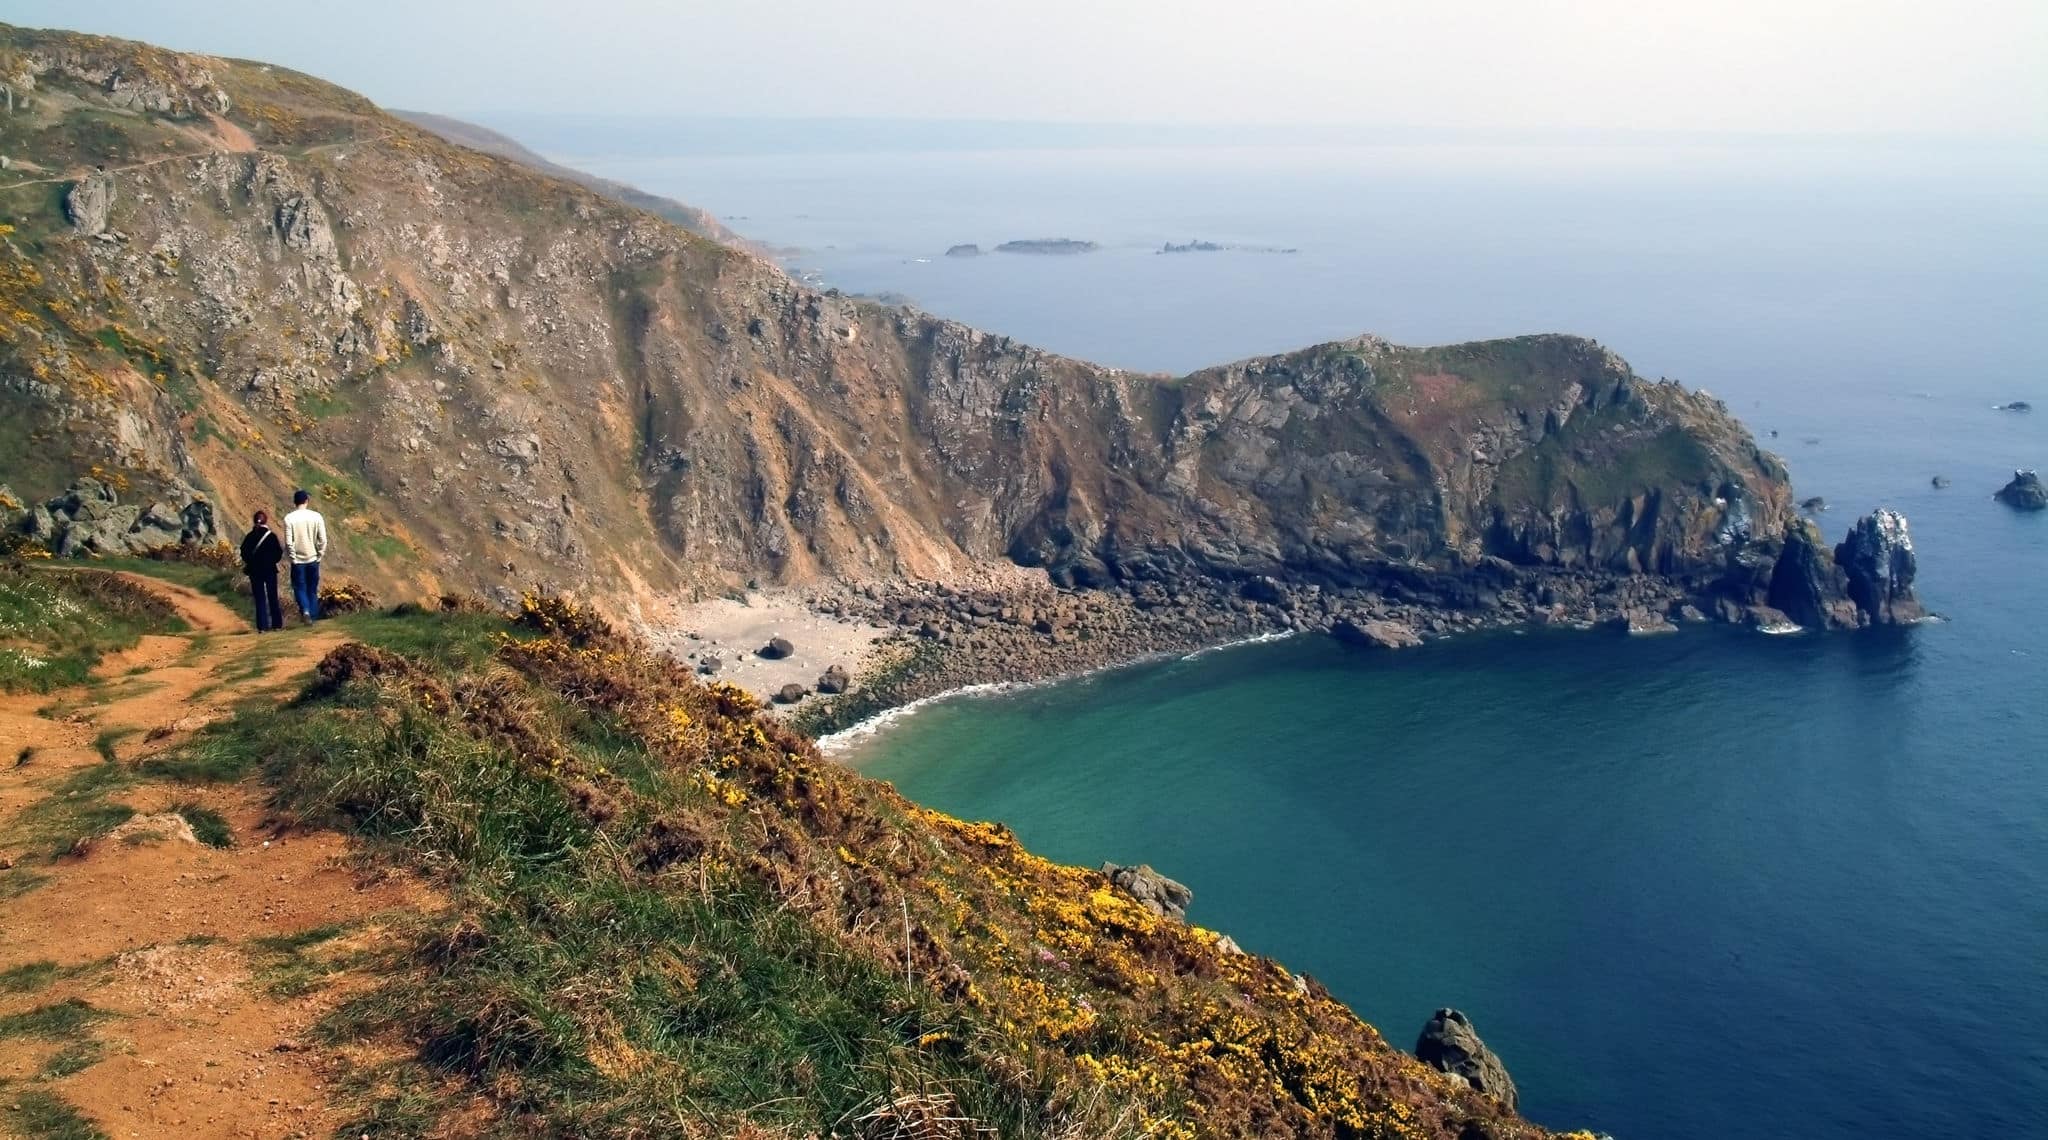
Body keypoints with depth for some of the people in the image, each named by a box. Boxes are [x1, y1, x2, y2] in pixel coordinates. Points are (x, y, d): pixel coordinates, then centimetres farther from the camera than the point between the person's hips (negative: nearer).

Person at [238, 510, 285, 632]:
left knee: (260, 599, 4)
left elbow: (244, 553, -3)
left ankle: (262, 626, 0)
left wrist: (251, 563, 13)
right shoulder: (271, 536, -8)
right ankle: (277, 624, 12)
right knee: (272, 597, 9)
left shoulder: (249, 537, -3)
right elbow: (279, 553, -7)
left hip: (255, 571, 1)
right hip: (270, 570, -1)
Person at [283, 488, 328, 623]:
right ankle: (313, 616, 13)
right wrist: (320, 555, 6)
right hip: (313, 558, 2)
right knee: (313, 589, 12)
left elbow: (288, 542, -11)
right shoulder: (316, 516, -6)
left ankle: (305, 609, -15)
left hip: (297, 560, -2)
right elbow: (323, 540, -6)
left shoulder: (289, 518, -9)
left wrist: (292, 556, 0)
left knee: (299, 587, 8)